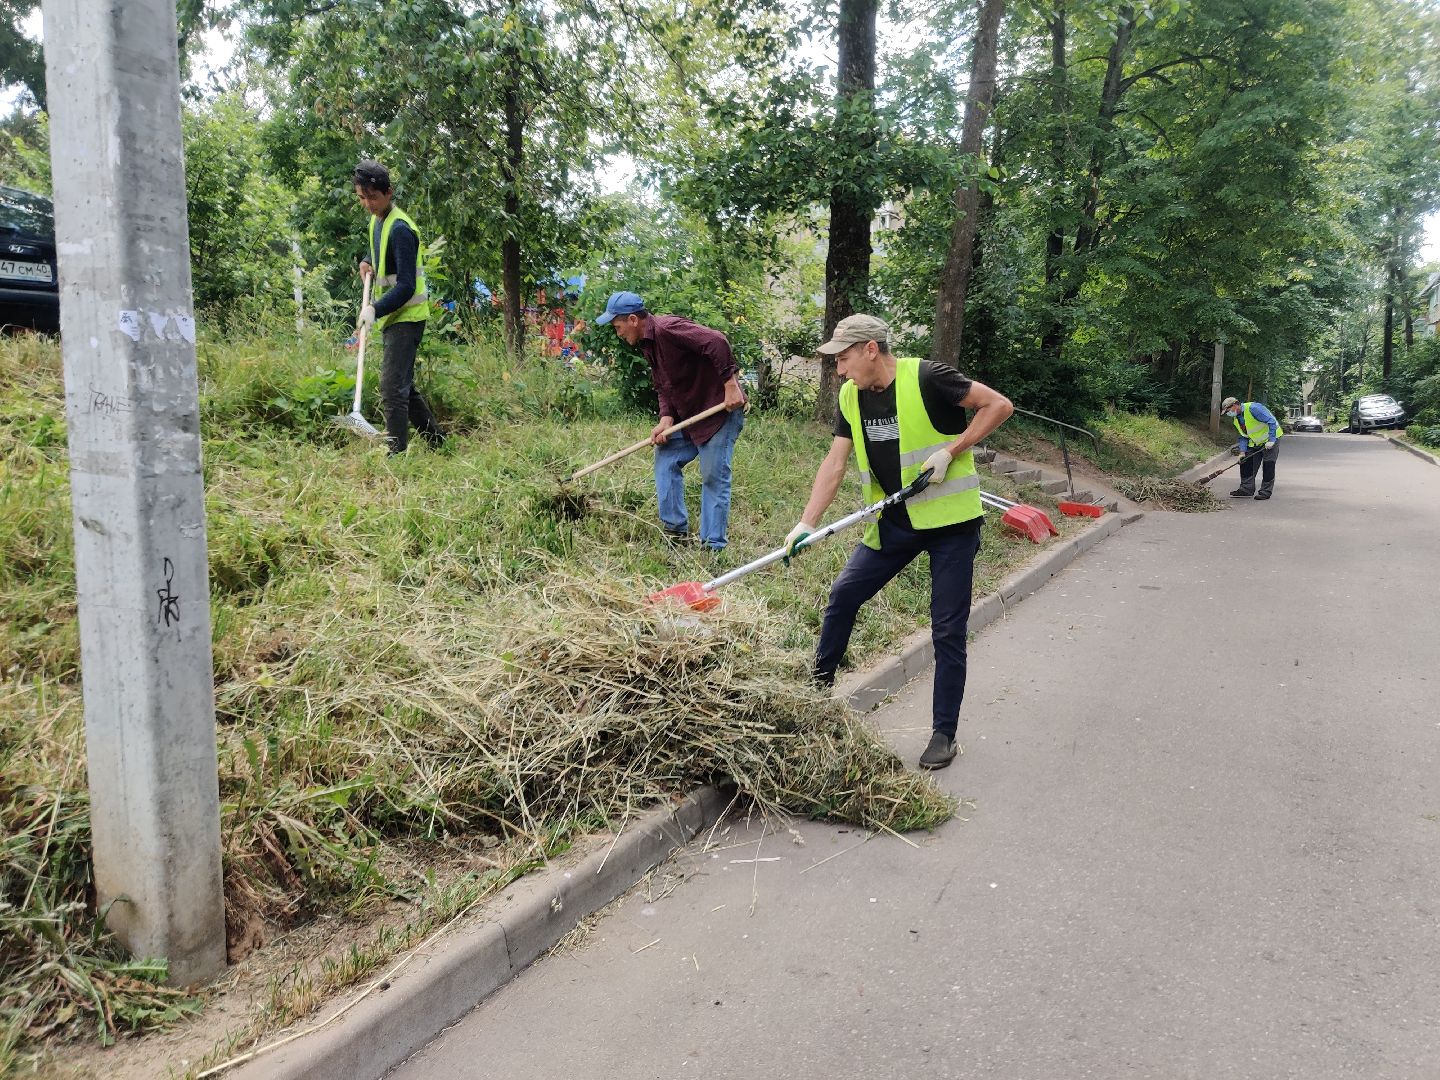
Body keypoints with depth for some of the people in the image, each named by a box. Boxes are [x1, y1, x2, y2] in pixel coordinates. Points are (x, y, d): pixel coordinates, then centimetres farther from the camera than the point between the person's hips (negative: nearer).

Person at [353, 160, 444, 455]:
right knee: (403, 386, 15)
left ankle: (396, 452, -16)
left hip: (406, 317, -10)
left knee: (392, 386, -17)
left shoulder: (400, 229, -18)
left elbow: (406, 286, -24)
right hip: (392, 316, 10)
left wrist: (376, 309, -32)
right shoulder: (377, 220, 10)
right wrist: (368, 262, 10)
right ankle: (436, 442, 25)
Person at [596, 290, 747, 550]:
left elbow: (717, 342, -31)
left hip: (721, 408, -10)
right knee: (665, 460, 11)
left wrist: (731, 385, -30)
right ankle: (676, 530, 18)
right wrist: (666, 419, -4)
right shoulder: (647, 343, 11)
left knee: (714, 476, -6)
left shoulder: (668, 328, -20)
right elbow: (663, 387, 13)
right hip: (688, 413, 10)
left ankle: (714, 546, 1)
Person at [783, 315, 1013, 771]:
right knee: (842, 597, 5)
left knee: (948, 630, 0)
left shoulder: (926, 379, -18)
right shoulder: (851, 397, 1)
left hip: (949, 521, -6)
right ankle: (817, 688, 25)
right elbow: (834, 464, 0)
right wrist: (806, 523, -10)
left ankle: (944, 733, 14)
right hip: (893, 524, 6)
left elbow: (1000, 405, -15)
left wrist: (949, 451, -20)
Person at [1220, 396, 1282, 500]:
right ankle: (1246, 489, 6)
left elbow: (1272, 421, -27)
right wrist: (1242, 452, -4)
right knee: (1246, 463, 2)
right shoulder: (1236, 419, 3)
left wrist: (1271, 441, -28)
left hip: (1270, 439, -8)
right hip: (1254, 443, 8)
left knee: (1268, 466, -6)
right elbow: (1244, 436, 9)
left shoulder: (1253, 408, -25)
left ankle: (1266, 491, 0)